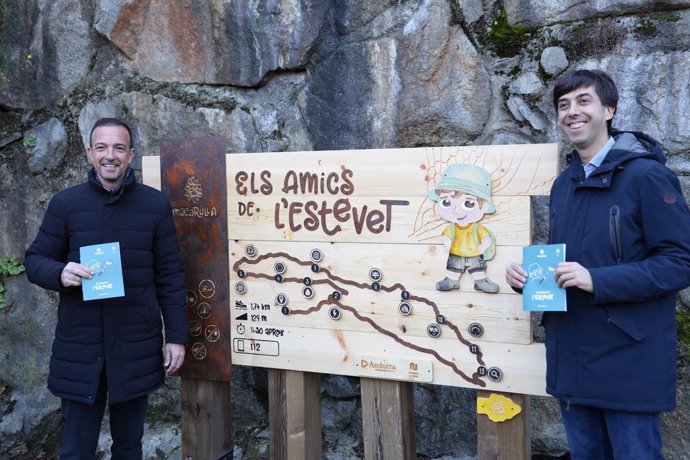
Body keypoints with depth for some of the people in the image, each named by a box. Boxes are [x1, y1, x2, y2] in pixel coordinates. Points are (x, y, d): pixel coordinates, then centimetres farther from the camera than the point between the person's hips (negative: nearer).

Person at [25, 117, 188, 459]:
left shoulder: (156, 205, 0)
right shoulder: (64, 203, 0)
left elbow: (170, 275, 1)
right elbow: (35, 259, 5)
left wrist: (176, 336, -1)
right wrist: (60, 273, -18)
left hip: (137, 346, 0)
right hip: (79, 347, 0)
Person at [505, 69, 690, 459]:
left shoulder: (647, 175, -11)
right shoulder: (563, 185, 11)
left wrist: (597, 280, -25)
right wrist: (529, 275, 0)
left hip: (628, 361, -7)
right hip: (571, 357, 7)